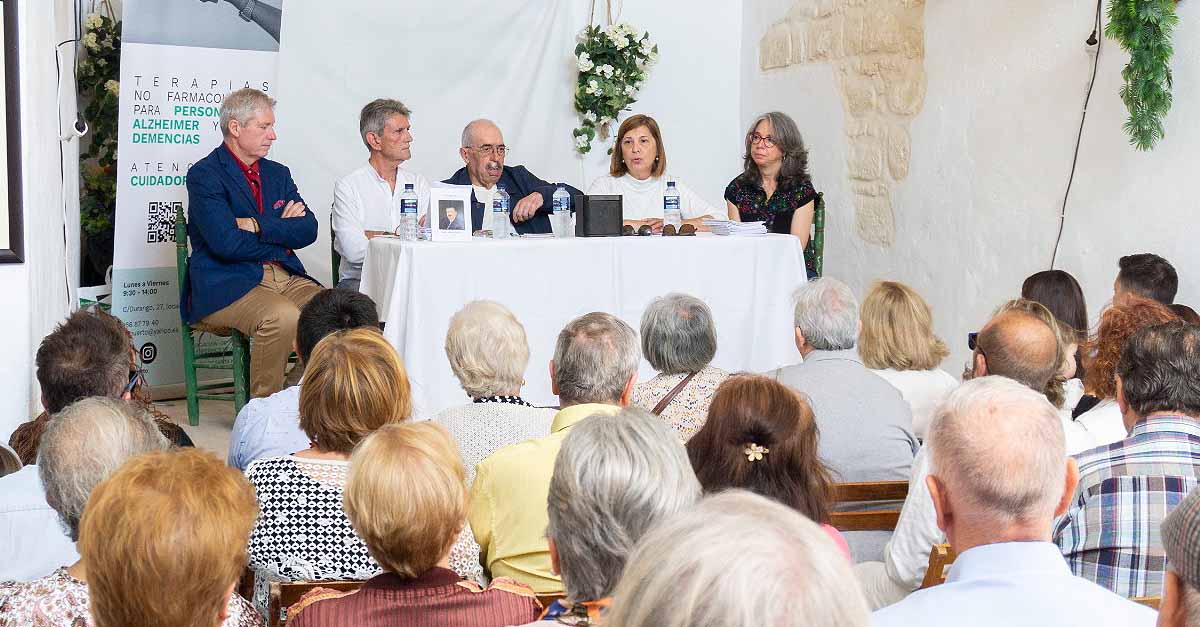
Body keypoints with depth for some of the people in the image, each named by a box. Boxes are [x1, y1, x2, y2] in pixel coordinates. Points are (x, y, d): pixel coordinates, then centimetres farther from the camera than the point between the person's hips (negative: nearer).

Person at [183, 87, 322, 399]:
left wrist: (258, 226, -8)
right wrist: (281, 232, -2)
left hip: (284, 276, 7)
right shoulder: (204, 174, -3)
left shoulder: (278, 173, 19)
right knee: (281, 316, -35)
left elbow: (308, 230, 6)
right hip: (225, 285, -6)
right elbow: (226, 243, -15)